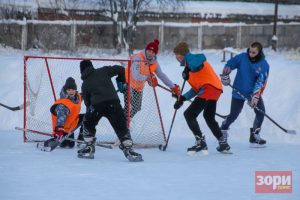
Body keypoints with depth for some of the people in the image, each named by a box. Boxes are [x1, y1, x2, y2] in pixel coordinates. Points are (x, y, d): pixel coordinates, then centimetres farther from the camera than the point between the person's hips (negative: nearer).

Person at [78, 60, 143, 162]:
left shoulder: (85, 84, 23)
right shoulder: (103, 71, 20)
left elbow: (87, 101, 21)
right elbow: (121, 70, 14)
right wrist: (121, 81, 31)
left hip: (97, 104, 1)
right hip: (113, 102, 0)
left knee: (88, 123, 26)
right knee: (121, 126, 4)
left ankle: (89, 148, 25)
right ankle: (128, 150, -9)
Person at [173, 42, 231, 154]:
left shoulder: (190, 58, -2)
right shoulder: (190, 65, 25)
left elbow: (201, 58, -28)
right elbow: (196, 88, 23)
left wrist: (188, 69, -32)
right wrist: (182, 98, 18)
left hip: (209, 88, -11)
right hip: (216, 90, 11)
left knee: (189, 114, -9)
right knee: (209, 117, 28)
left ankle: (201, 142, -14)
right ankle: (223, 143, 31)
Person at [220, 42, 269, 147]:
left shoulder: (264, 65, -12)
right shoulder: (242, 57, -12)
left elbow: (261, 81, -19)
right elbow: (229, 64, 2)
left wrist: (255, 96, -27)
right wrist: (225, 76, -1)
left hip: (254, 92, 1)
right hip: (239, 91, -1)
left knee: (260, 112, -9)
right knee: (233, 115, 3)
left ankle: (254, 136, 4)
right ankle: (224, 128, 29)